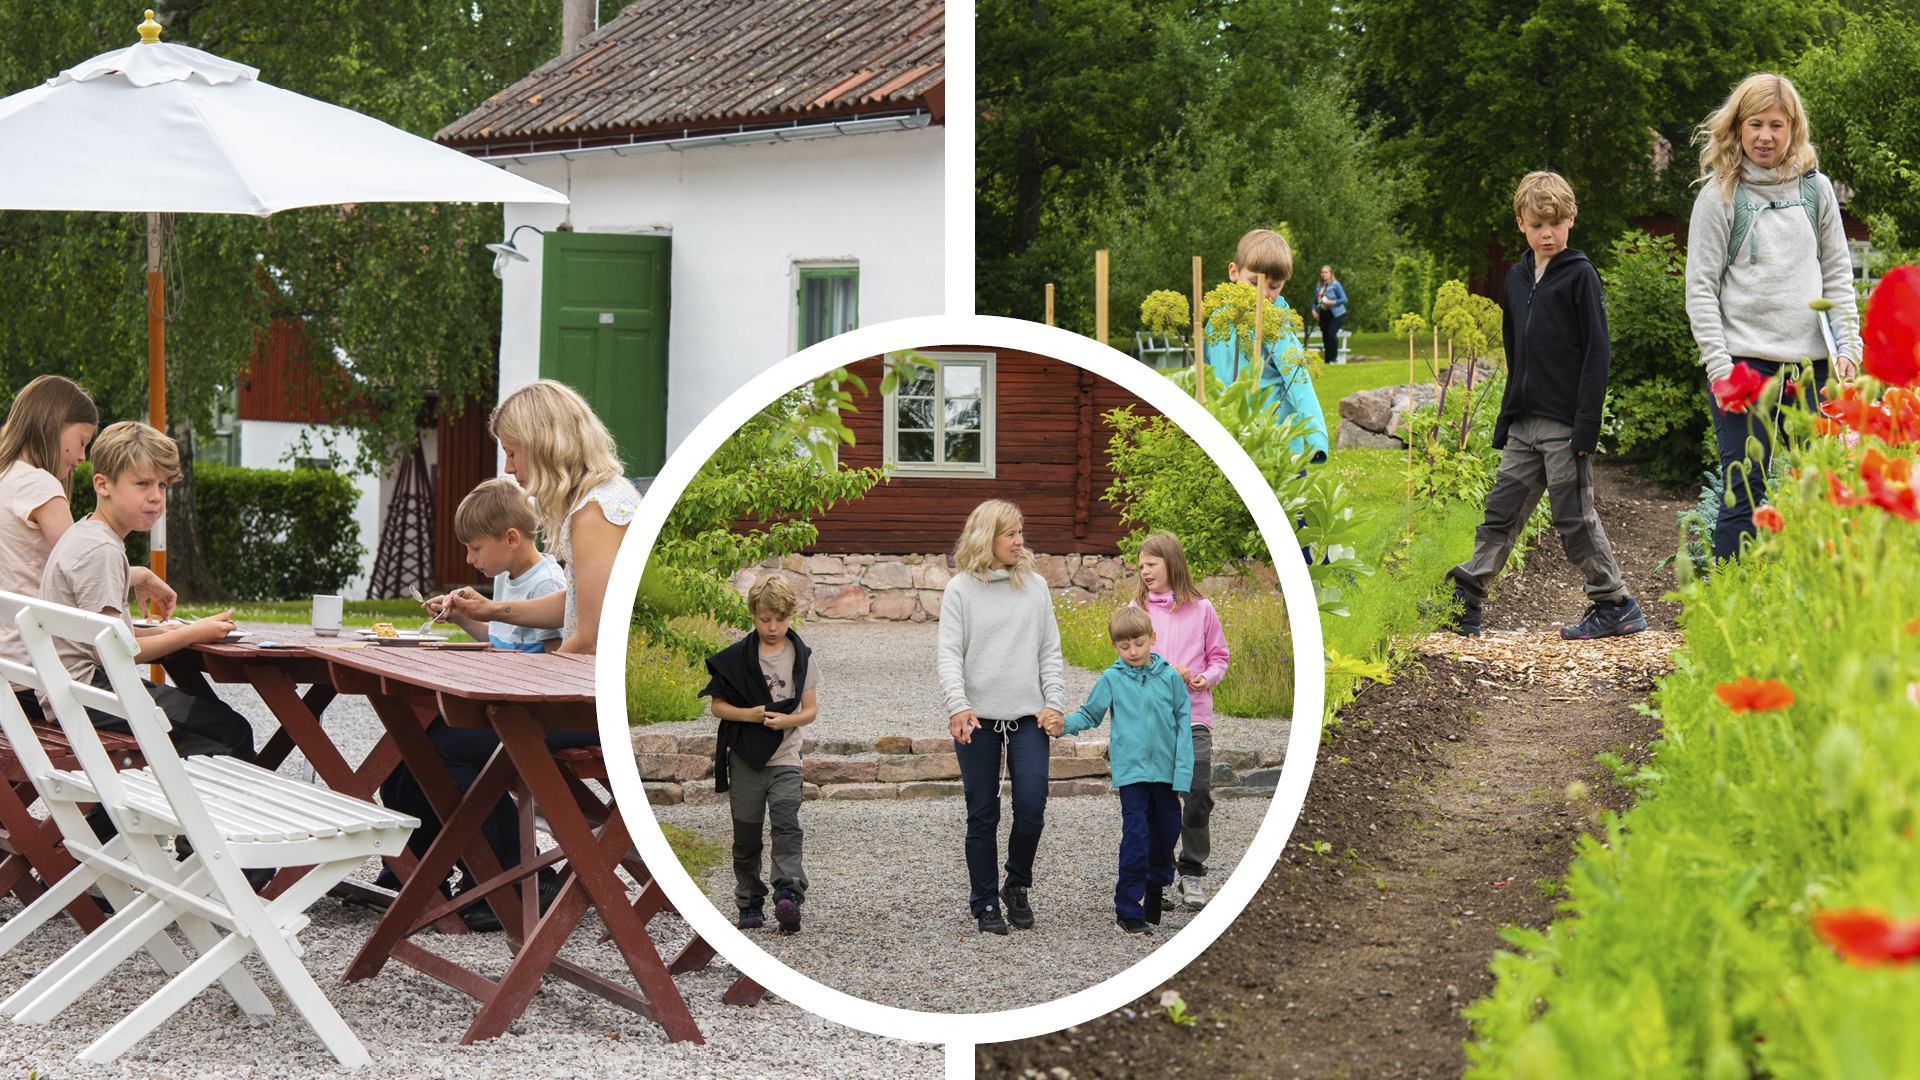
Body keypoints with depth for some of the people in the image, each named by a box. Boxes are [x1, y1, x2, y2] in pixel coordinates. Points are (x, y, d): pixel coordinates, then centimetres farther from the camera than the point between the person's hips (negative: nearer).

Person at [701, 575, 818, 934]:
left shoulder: (801, 657, 2)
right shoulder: (735, 657, 0)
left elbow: (810, 709, 3)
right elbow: (718, 705, 3)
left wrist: (786, 720, -17)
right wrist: (749, 714, -15)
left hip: (785, 757, -1)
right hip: (745, 757, 1)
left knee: (786, 822, -19)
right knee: (746, 835, 5)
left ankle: (788, 895, -28)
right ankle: (750, 904, 17)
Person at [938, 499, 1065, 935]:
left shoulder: (1035, 585, 10)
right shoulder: (960, 589, 1)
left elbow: (1050, 651, 12)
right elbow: (949, 653, -4)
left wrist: (1054, 702, -1)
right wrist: (958, 705, -19)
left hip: (1028, 717, 2)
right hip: (977, 719, -2)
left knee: (1031, 806, -7)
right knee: (983, 815, 2)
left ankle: (1017, 887, 16)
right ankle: (985, 903, 13)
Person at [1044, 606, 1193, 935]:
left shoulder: (1170, 678, 1)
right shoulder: (1111, 680, -1)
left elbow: (1183, 723, 3)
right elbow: (1090, 714, 9)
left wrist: (1183, 771, -3)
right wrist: (1065, 725, -12)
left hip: (1166, 770, 2)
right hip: (1131, 771, -2)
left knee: (1167, 831, 13)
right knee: (1135, 839, -7)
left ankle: (1155, 887, 38)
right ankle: (1128, 909, 0)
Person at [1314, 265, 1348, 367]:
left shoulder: (1335, 285, -3)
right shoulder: (1318, 287, 12)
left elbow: (1344, 299, -7)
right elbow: (1315, 302, 18)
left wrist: (1332, 302, -20)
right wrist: (1314, 310, -2)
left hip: (1336, 314, -5)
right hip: (1324, 315, 5)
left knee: (1332, 334, -20)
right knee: (1325, 336, 2)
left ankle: (1334, 358, -12)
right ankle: (1327, 360, 9)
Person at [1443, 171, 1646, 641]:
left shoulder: (1579, 275, -6)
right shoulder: (1517, 278, 15)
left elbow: (1597, 351, -9)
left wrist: (1587, 422, -16)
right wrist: (1506, 418, 17)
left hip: (1564, 424, -6)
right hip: (1524, 423, 6)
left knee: (1574, 517, -2)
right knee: (1502, 510, 7)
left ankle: (1614, 604, 9)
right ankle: (1463, 600, 8)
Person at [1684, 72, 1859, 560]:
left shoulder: (1816, 189, 11)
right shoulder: (1720, 196, 1)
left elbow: (1837, 274, 15)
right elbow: (1701, 287, -1)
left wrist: (1847, 346, 2)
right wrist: (1719, 365, -10)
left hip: (1810, 360, 3)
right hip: (1744, 359, -3)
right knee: (1744, 494, -5)